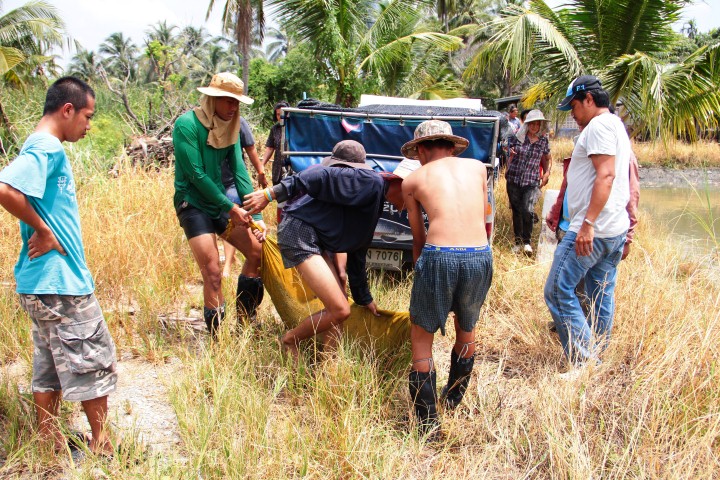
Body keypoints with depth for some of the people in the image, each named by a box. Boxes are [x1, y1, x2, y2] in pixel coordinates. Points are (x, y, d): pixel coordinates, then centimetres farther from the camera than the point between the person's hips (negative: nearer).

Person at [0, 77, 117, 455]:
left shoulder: (45, 147, 13)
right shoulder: (46, 149, -16)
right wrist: (43, 230, -20)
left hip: (43, 281, 9)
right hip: (60, 281, -9)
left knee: (50, 364, 16)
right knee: (95, 361, 3)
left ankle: (49, 442, 27)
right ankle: (102, 444, 16)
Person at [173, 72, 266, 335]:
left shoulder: (230, 126, 6)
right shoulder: (187, 124, -14)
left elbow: (239, 171, 2)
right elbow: (197, 175, -18)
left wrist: (255, 215, -6)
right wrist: (231, 208, -16)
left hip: (220, 202, 7)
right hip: (193, 204, -7)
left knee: (257, 251, 4)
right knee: (212, 273, -14)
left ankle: (245, 321, 18)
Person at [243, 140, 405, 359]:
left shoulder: (376, 203, 20)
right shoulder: (370, 181, -12)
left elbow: (357, 253, 27)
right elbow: (323, 177, -20)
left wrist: (364, 298, 33)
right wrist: (271, 194, -25)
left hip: (318, 241, 11)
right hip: (299, 231, -11)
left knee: (339, 307, 8)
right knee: (340, 310, -11)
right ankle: (289, 341, 12)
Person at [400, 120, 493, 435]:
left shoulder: (413, 180, 14)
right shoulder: (477, 167, 19)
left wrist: (419, 267, 31)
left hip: (438, 256, -3)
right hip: (481, 257, 3)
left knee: (421, 338, 17)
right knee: (466, 330, 29)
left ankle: (428, 423, 16)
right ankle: (453, 400, 44)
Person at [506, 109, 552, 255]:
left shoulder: (543, 140, 3)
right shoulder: (517, 137, 0)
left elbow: (547, 158, 19)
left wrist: (547, 172, 11)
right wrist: (508, 171, 7)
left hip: (532, 181, -1)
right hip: (514, 179, 1)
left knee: (528, 210, -15)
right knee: (516, 211, 8)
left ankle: (526, 241, 6)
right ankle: (518, 241, 23)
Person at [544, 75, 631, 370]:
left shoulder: (599, 125, -11)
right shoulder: (617, 126, 21)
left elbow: (606, 175, -22)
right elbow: (627, 179, 25)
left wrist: (588, 223, -27)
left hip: (591, 231, -11)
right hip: (616, 230, 11)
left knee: (558, 291, -8)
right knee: (602, 297, 13)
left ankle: (584, 362, -10)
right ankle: (596, 360, 21)